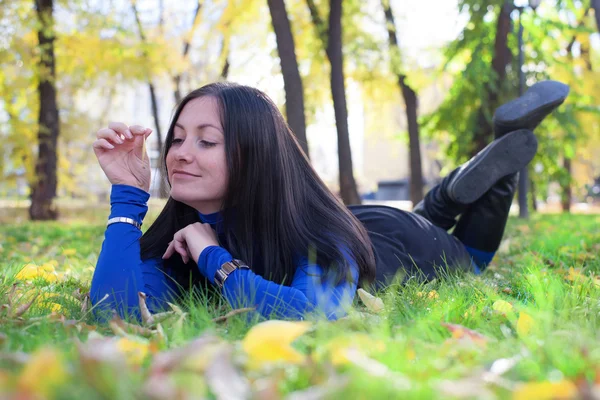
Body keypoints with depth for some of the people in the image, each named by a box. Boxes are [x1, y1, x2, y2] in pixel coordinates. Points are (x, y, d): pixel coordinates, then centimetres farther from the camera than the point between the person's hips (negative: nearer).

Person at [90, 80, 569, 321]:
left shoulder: (316, 230, -44)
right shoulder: (179, 236, -29)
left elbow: (315, 313, -60)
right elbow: (113, 311, -42)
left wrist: (215, 258, -51)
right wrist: (128, 191, -44)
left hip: (396, 244, -4)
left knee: (468, 264, 29)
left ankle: (503, 151, 28)